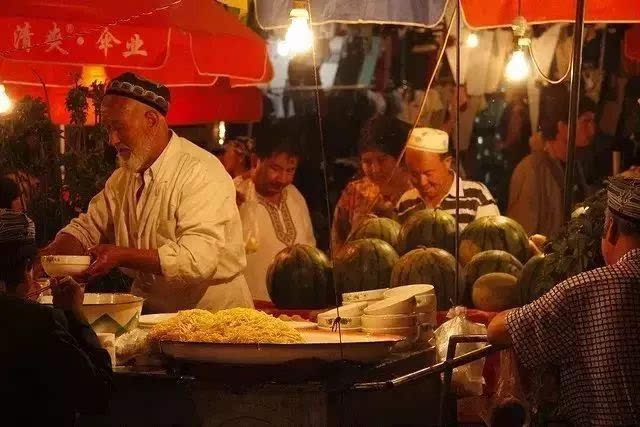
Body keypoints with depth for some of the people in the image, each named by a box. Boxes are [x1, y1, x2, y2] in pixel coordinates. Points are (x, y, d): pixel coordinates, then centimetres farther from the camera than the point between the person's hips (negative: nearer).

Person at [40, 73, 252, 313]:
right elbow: (87, 228, 18)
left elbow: (197, 258, -25)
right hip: (152, 311, 7)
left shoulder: (201, 172, -16)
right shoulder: (123, 177, 12)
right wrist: (46, 256, -2)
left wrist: (122, 256, -27)